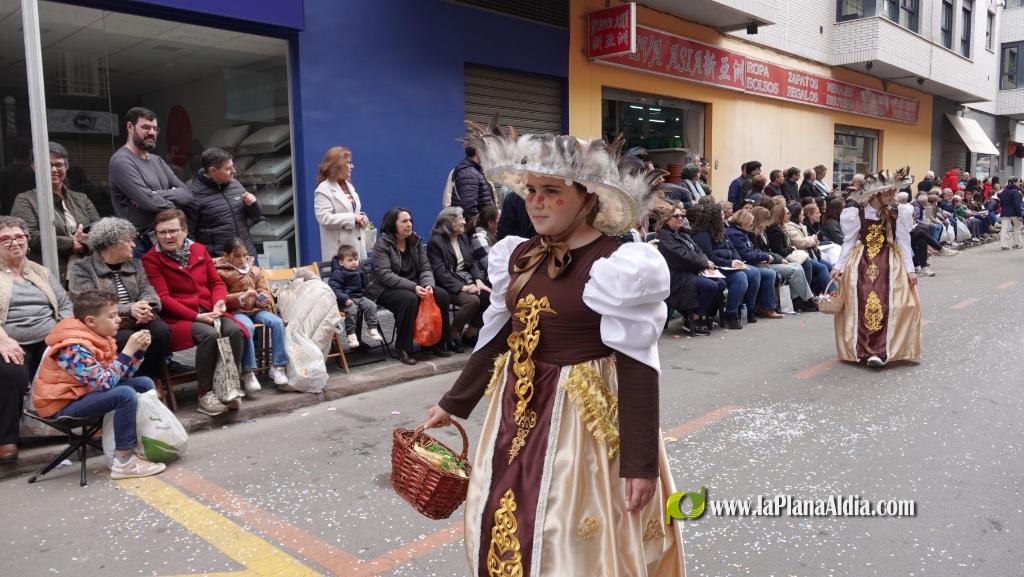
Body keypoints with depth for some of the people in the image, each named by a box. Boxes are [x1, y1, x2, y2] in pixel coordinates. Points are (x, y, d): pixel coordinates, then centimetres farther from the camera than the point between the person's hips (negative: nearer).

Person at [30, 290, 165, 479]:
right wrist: (128, 350, -27)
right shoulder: (76, 348, -25)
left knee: (144, 383, 3)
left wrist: (139, 350, -8)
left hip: (87, 393, 10)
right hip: (62, 405, -10)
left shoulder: (99, 337, 4)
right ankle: (124, 461, -24)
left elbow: (122, 375, 7)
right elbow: (105, 383, -29)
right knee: (125, 394, -30)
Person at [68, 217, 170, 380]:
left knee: (161, 331, -26)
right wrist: (129, 309, -23)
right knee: (131, 339, -34)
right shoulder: (81, 269, 0)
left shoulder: (135, 264, 18)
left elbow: (147, 290, 6)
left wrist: (145, 307, -19)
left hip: (139, 321, 5)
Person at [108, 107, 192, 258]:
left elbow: (185, 194, 5)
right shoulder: (121, 161, -10)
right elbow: (150, 203, -20)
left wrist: (156, 195, -12)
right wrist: (173, 206, 0)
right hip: (141, 245, -7)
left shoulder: (157, 160, 16)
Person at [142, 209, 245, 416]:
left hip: (209, 313, 4)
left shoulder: (199, 250, 14)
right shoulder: (151, 259, 0)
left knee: (235, 330, -26)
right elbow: (163, 298, -8)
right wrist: (196, 316, -18)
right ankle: (205, 394, -21)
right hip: (177, 319, -4)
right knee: (209, 335, -33)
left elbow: (217, 282, 15)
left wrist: (219, 302, -8)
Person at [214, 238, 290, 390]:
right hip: (236, 311, -5)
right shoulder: (220, 273, 1)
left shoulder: (254, 269, 15)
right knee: (247, 327, -37)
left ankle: (278, 366, -17)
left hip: (256, 309, 5)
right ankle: (248, 372, -30)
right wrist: (242, 297, -21)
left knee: (277, 322, -23)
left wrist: (263, 298, -9)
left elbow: (264, 290, 16)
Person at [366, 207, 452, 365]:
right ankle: (403, 349, -23)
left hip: (413, 287, 6)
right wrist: (413, 287, -30)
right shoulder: (382, 244, -10)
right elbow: (385, 275, -20)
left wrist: (428, 284, -19)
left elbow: (425, 268, 5)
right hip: (385, 289, -6)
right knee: (409, 299, -36)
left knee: (442, 295, -17)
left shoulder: (416, 241, 8)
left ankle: (437, 343, -4)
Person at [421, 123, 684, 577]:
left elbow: (636, 368, -17)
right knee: (505, 533, 18)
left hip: (583, 414, -7)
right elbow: (497, 339, 13)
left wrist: (640, 462, -19)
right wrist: (454, 402, 19)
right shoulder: (519, 257, 4)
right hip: (518, 410, 7)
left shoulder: (616, 265, -16)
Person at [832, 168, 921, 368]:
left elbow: (904, 243, 6)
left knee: (887, 305, -13)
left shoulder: (900, 213, 1)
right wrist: (839, 267, -3)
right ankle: (864, 350, -2)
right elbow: (848, 243, 4)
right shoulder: (855, 214, -3)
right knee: (861, 304, -10)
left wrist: (909, 269, 1)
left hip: (890, 263, 1)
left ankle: (881, 351, -13)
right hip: (861, 262, -1)